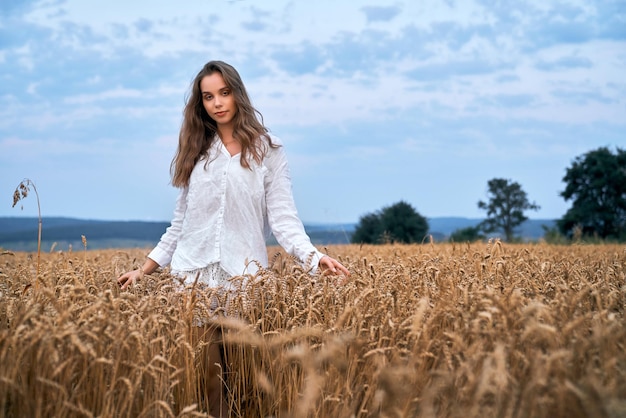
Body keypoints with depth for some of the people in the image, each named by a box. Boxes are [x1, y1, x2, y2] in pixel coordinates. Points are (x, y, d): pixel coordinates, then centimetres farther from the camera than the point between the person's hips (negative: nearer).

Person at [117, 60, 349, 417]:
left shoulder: (267, 150, 4)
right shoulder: (196, 152, 14)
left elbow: (283, 216, -5)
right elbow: (181, 222, 16)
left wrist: (313, 257, -21)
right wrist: (144, 269, 11)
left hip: (242, 275, -3)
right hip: (192, 273, 3)